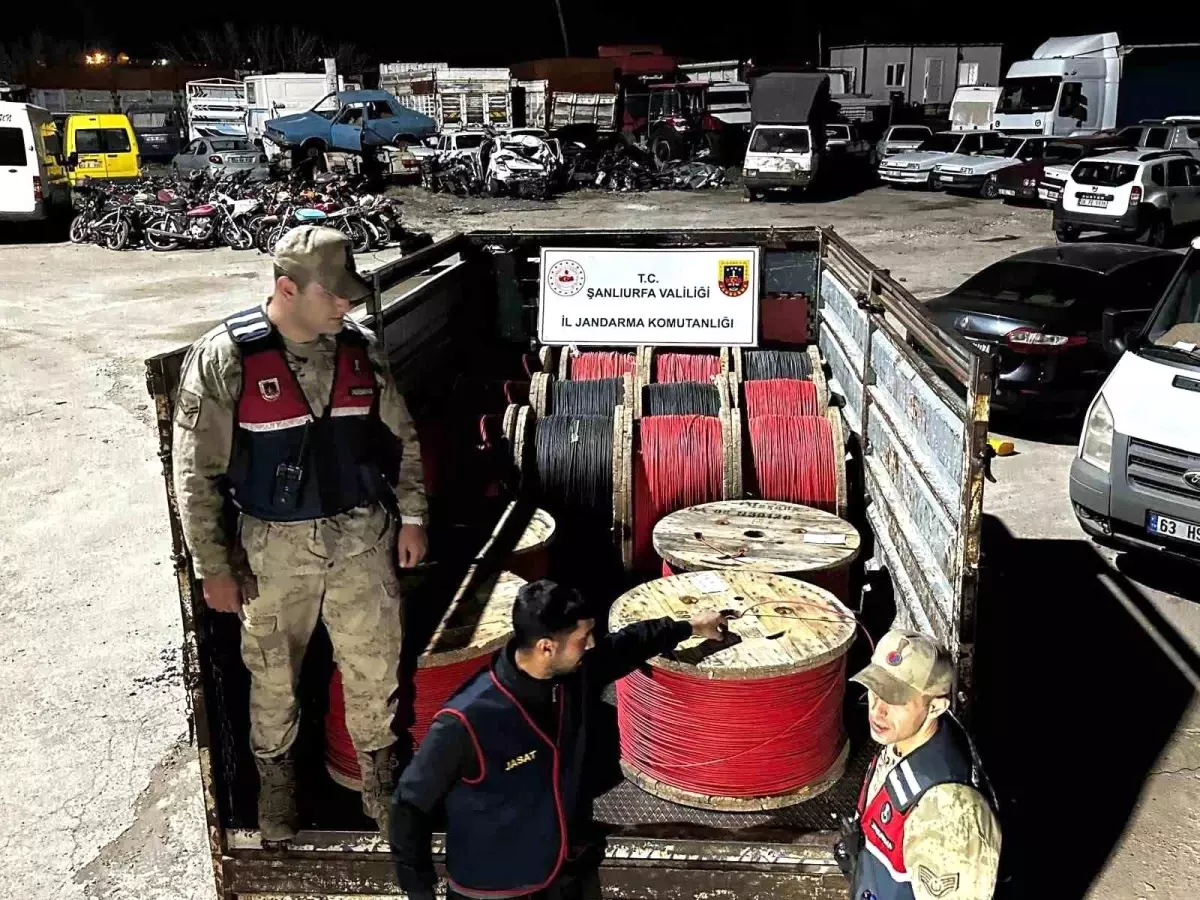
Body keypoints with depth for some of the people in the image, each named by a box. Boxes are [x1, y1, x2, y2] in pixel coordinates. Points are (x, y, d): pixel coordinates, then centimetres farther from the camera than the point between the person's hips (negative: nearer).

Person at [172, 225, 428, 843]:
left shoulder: (360, 349, -4)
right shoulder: (224, 359, -16)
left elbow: (401, 438, 9)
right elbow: (197, 473, -11)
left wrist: (411, 516, 7)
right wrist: (214, 568, -9)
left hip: (361, 537, 3)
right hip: (274, 548, -3)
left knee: (373, 667, 14)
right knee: (273, 674, 16)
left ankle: (377, 774, 38)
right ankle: (274, 777, 41)